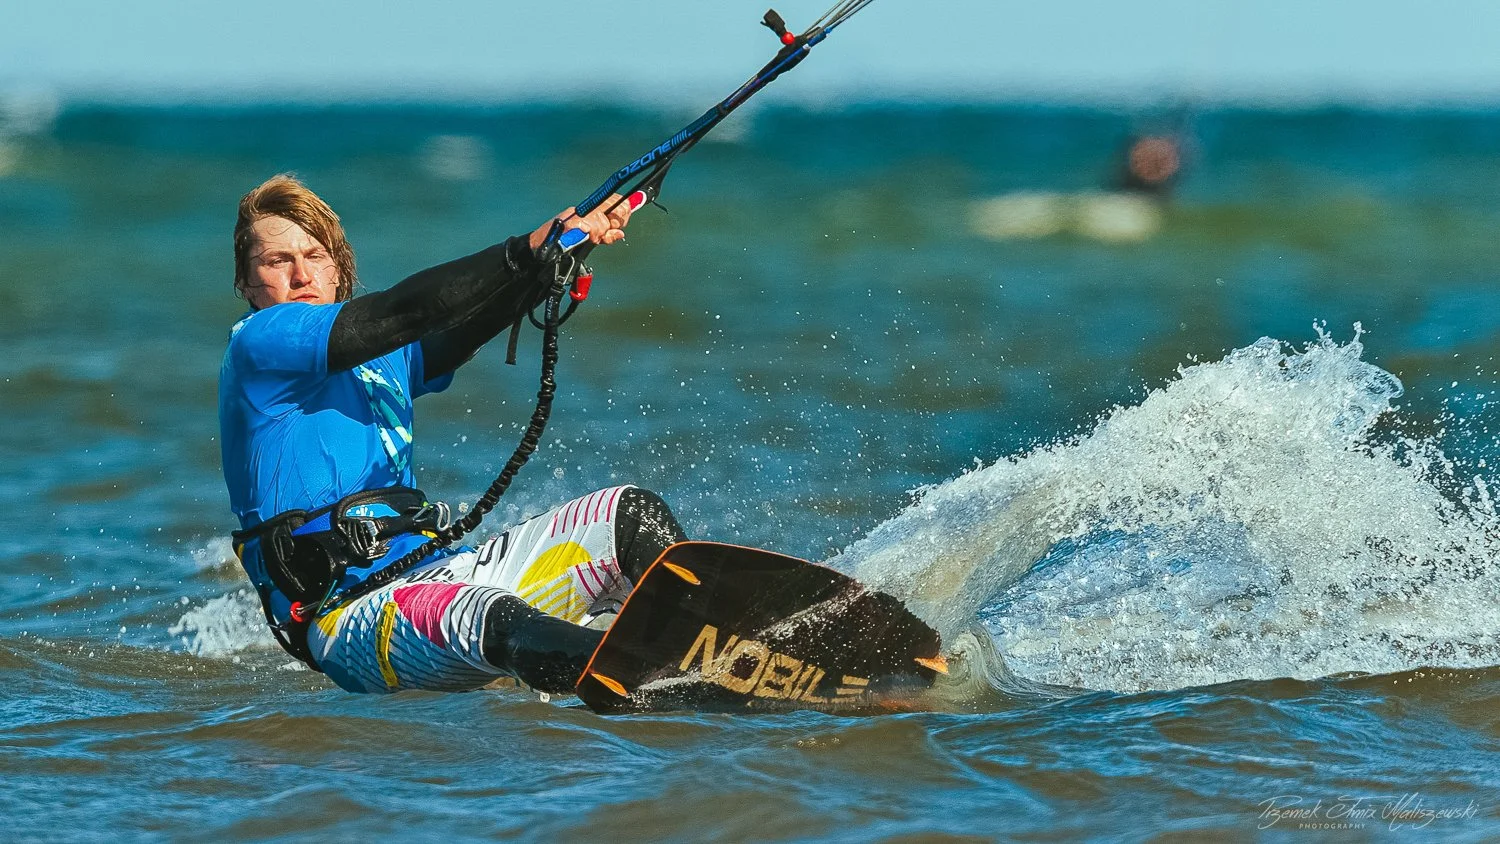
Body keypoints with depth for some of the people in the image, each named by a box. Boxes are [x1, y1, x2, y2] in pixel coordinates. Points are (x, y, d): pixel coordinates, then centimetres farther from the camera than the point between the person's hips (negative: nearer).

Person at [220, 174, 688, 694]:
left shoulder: (382, 358, 24)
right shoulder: (258, 344, -1)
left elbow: (469, 327, 5)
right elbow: (403, 313, -12)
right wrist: (528, 252, -21)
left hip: (438, 571, 9)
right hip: (348, 610, -9)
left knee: (631, 515, -4)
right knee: (497, 619, -39)